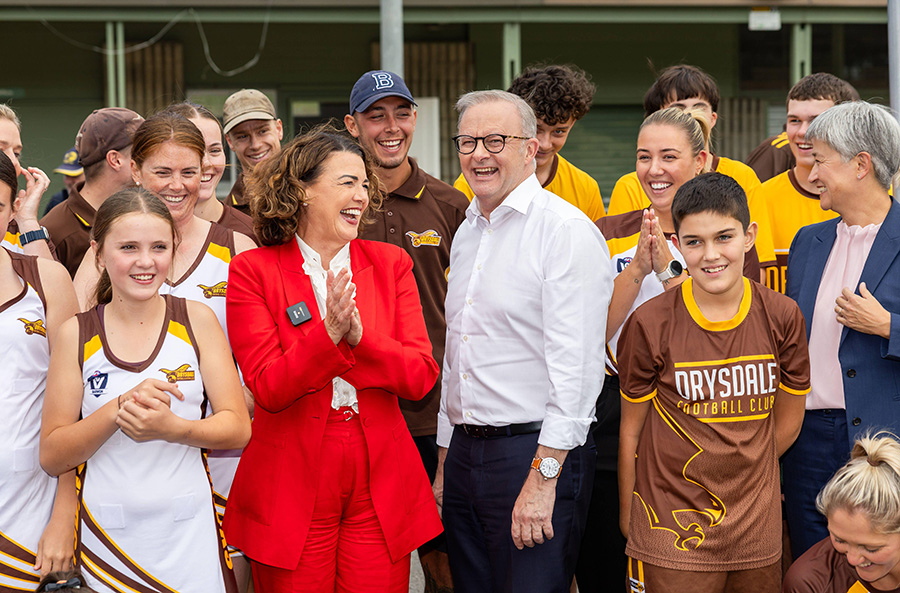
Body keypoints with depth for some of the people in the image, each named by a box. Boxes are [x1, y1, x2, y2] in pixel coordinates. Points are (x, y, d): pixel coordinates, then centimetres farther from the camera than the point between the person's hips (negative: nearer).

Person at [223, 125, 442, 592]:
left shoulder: (389, 264, 8)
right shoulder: (253, 270, -2)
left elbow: (421, 377, -2)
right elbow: (268, 387, -10)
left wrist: (359, 335, -18)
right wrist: (328, 334, -25)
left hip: (380, 490, 3)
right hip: (291, 495, -2)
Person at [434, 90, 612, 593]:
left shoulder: (567, 229, -10)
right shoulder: (467, 235, 16)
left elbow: (575, 363, -17)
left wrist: (544, 475, -20)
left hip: (538, 453, -8)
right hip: (465, 452, 8)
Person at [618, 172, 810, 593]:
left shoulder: (782, 317, -1)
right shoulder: (650, 325, -8)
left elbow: (788, 419, 11)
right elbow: (632, 430, 2)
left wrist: (736, 476, 11)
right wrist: (627, 516, 5)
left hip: (758, 531, 3)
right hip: (670, 533, -3)